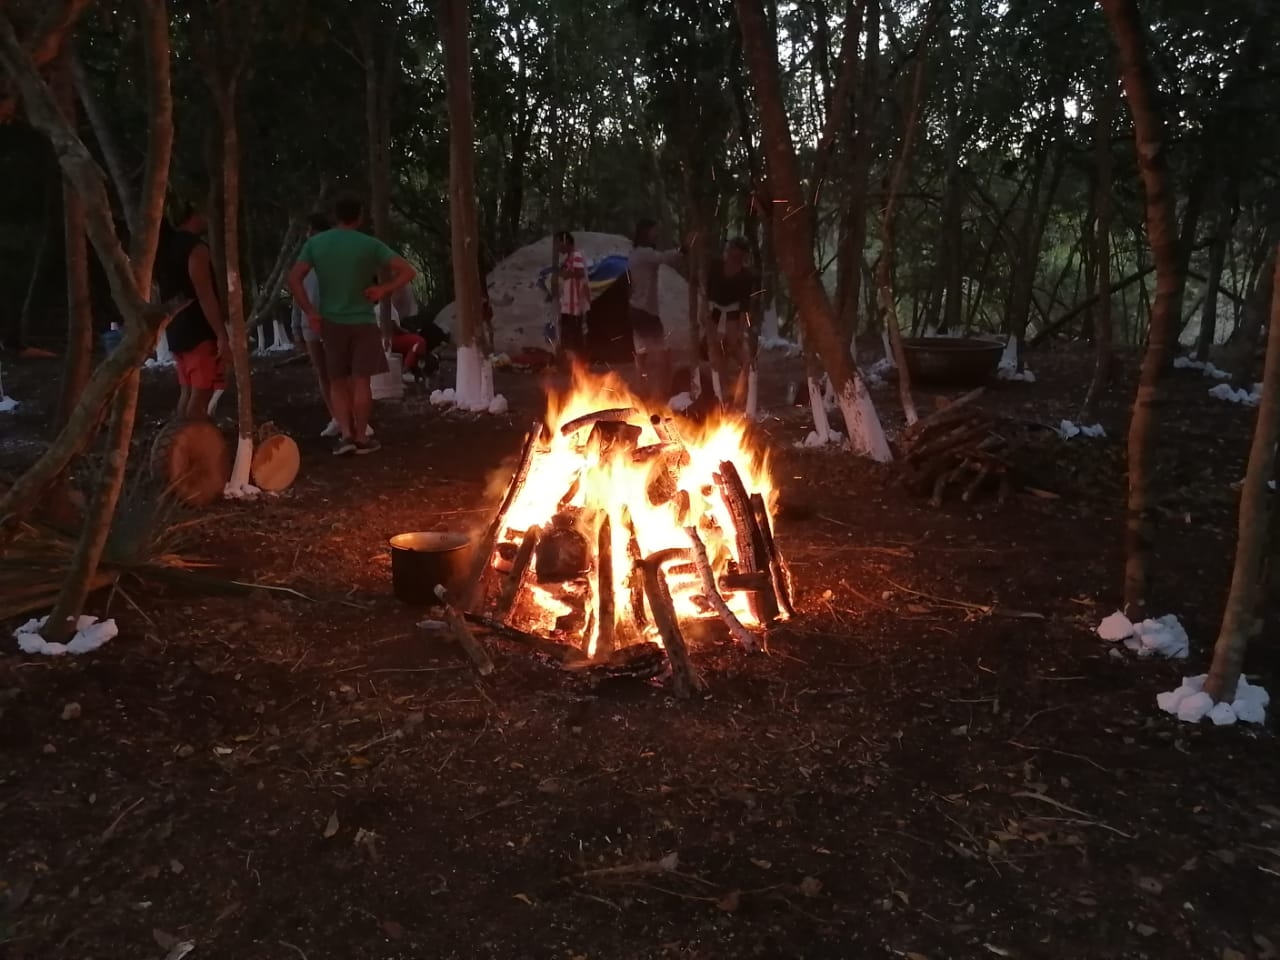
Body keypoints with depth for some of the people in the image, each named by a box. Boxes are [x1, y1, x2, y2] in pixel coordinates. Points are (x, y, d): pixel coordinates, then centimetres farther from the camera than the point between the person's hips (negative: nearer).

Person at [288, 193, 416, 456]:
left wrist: (309, 311, -4)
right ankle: (361, 437, 8)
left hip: (330, 321, 2)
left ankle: (346, 434, 3)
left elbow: (294, 279, -6)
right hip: (363, 321, -2)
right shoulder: (369, 244, -5)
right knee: (360, 380, 3)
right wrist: (383, 290, -7)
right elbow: (408, 271, -10)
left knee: (338, 381, 12)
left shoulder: (315, 243, 1)